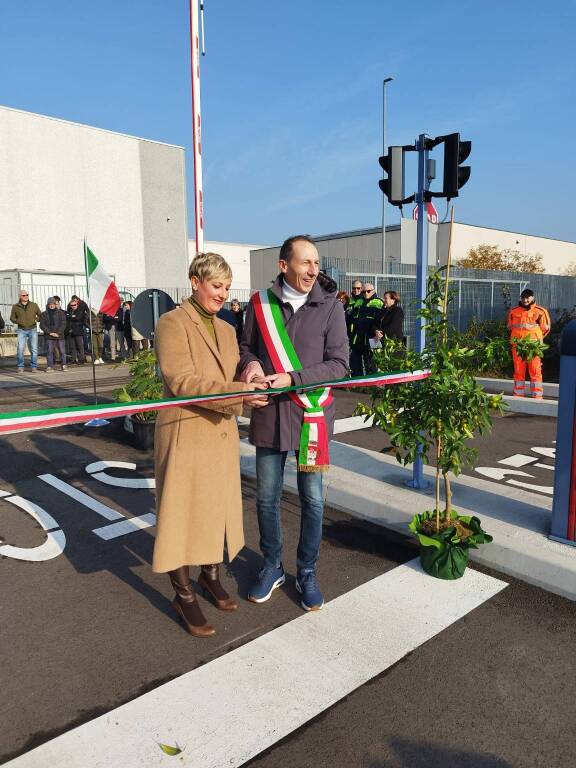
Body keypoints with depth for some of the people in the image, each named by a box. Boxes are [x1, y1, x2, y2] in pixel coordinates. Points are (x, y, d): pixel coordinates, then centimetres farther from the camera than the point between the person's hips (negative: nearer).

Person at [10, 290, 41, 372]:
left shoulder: (34, 305, 4)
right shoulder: (15, 307, 4)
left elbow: (40, 315, 13)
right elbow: (12, 318, 13)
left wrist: (36, 320, -6)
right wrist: (17, 321, -7)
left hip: (32, 330, 1)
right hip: (21, 330, 0)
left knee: (34, 349, -1)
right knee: (20, 349, -9)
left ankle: (33, 367, 9)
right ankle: (20, 367, 2)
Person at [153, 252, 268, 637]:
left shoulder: (227, 330, 14)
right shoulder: (173, 323, -9)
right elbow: (181, 381, -20)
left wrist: (250, 386, -8)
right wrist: (235, 391, -29)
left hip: (223, 433, 7)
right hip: (186, 433, -7)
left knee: (219, 507, 16)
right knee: (184, 511, 4)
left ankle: (211, 576, 38)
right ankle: (184, 595, 22)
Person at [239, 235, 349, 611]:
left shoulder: (330, 306, -5)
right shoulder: (260, 303, 0)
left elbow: (339, 363, -8)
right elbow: (246, 346, 13)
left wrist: (292, 379, -20)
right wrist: (250, 363, -11)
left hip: (311, 415, -1)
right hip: (269, 414, 2)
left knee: (312, 499, 10)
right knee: (267, 498, 13)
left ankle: (307, 572, 31)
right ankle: (273, 567, 35)